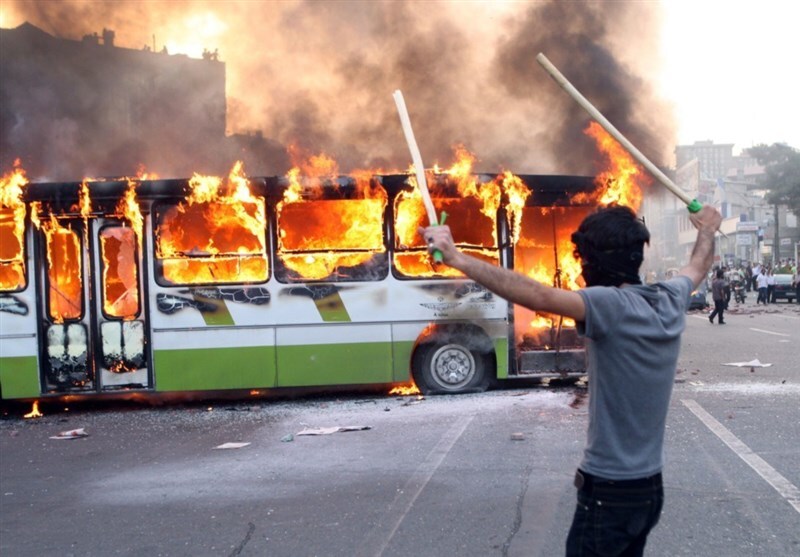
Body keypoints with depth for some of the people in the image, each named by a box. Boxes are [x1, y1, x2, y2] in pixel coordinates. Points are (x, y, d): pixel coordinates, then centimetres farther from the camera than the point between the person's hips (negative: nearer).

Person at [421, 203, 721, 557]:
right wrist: (707, 230, 46)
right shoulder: (670, 301, 3)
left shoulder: (611, 306, -20)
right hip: (650, 487, 8)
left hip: (609, 491, -8)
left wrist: (458, 259, -38)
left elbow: (539, 296, -35)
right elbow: (698, 266, 25)